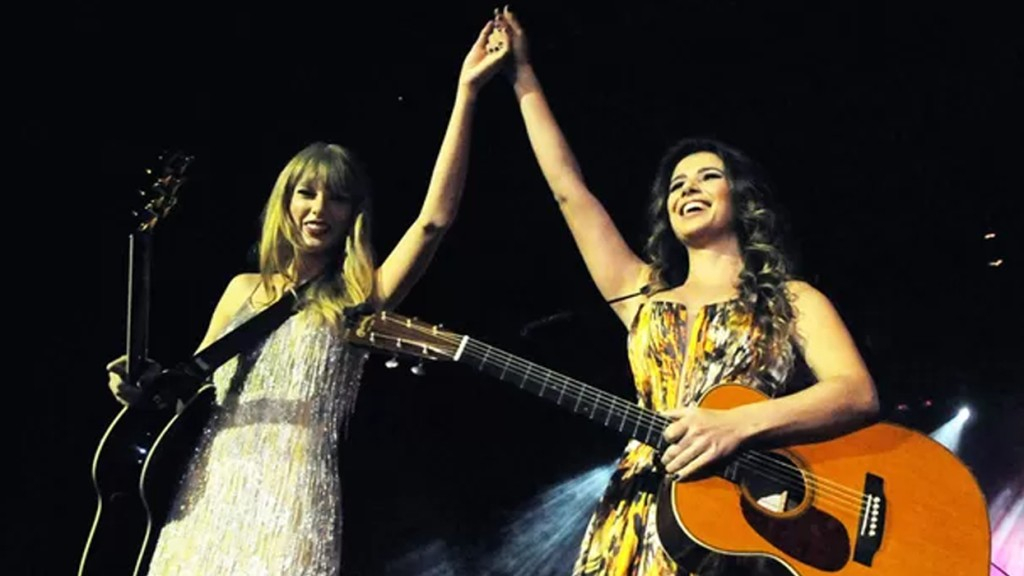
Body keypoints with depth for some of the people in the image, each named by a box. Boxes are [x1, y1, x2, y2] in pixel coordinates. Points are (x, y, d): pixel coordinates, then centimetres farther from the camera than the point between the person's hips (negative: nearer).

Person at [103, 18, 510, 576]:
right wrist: (143, 391, -2)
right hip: (209, 490, 4)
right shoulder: (244, 289, 14)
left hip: (293, 499, -3)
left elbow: (434, 218, -10)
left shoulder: (357, 299, 2)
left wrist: (466, 91, -11)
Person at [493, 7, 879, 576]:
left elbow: (858, 394, -4)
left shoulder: (793, 300, 12)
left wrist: (736, 424, -19)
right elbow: (569, 189, 19)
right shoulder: (643, 296, 19)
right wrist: (523, 77, 22)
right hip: (640, 524, 2)